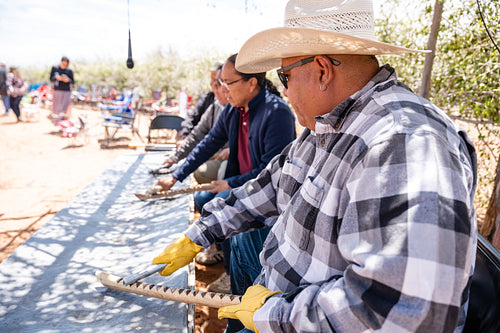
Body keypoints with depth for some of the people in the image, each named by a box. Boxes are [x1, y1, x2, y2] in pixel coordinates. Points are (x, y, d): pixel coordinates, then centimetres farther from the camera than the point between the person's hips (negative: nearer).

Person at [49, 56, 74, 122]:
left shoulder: (69, 71, 6)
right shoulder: (54, 68, 7)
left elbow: (73, 82, 9)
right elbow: (51, 79, 6)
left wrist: (68, 80, -12)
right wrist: (56, 77, -15)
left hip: (67, 91, 1)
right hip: (57, 90, -1)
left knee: (65, 108, -3)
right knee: (56, 108, -3)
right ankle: (55, 122, 2)